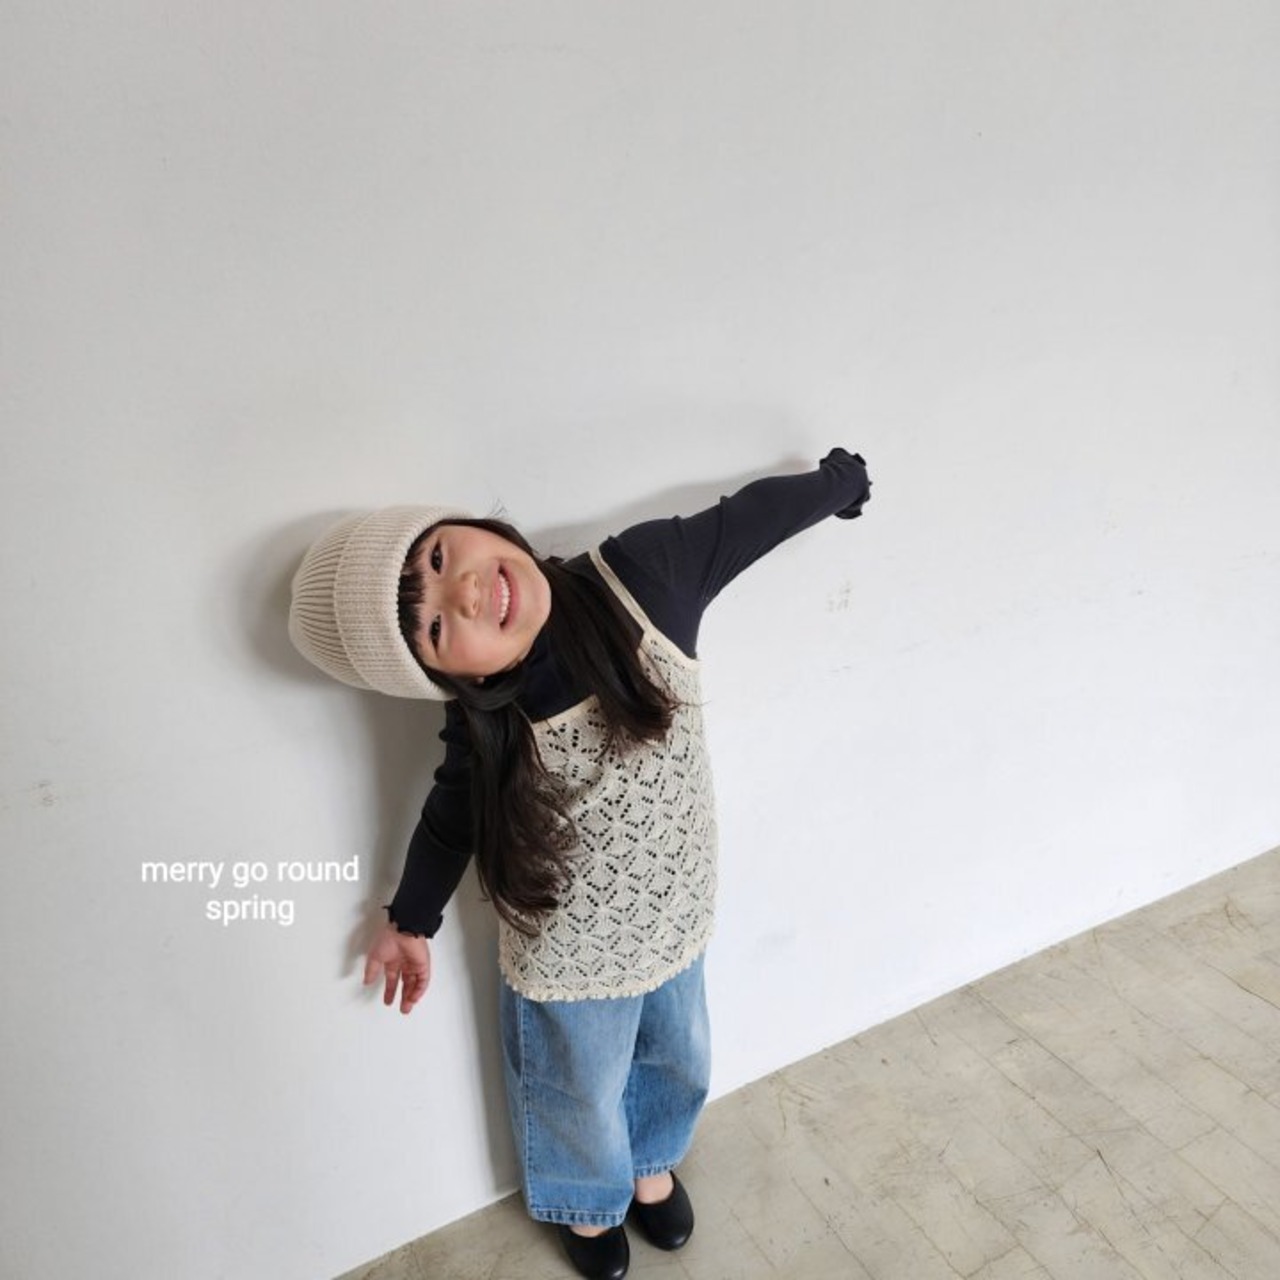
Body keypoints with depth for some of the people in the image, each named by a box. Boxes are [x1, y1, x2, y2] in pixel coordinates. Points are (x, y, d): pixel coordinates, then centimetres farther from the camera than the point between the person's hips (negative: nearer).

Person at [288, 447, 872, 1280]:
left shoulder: (642, 577, -27)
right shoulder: (491, 736, -30)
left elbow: (750, 516, -11)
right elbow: (452, 822, -11)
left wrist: (838, 479, 6)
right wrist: (411, 924, 5)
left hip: (674, 916, 3)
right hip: (573, 957, -3)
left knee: (677, 1066, 30)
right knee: (583, 1099, 26)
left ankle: (651, 1164, 65)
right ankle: (589, 1202, 61)